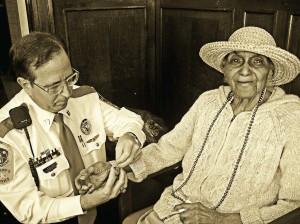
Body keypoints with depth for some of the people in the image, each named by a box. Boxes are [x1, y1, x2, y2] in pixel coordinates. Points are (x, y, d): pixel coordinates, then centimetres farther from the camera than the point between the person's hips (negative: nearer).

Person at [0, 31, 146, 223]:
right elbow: (27, 208, -15)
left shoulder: (86, 97, -9)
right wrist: (86, 203, -29)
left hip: (103, 201, 4)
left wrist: (130, 136, -21)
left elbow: (128, 120, 3)